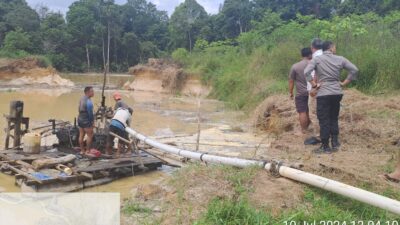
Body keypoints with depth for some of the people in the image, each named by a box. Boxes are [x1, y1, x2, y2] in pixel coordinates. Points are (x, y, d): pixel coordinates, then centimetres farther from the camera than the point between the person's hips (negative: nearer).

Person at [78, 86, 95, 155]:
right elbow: (90, 113, -19)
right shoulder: (88, 101, -22)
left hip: (80, 118, 9)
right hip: (86, 120, -9)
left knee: (81, 135, 12)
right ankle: (87, 151, 3)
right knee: (90, 135, 1)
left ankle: (82, 150, 19)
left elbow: (79, 109, 12)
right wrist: (92, 121, -7)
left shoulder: (82, 98, 6)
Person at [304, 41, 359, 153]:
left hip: (323, 94, -3)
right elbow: (354, 70, 2)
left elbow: (306, 72, -19)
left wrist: (314, 85, -9)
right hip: (337, 93, 4)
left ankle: (325, 147, 8)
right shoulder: (340, 59, 3)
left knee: (324, 121, 3)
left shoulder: (317, 59, -5)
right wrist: (344, 83, 7)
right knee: (334, 119, 18)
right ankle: (335, 143, 22)